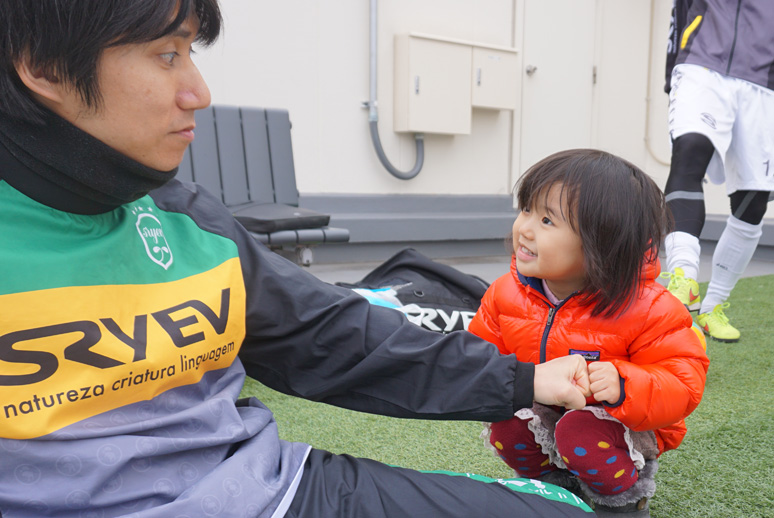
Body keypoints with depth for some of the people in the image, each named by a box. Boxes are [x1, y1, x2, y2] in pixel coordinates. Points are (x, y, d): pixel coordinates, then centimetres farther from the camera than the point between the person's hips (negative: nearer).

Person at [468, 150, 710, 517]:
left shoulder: (646, 308, -26)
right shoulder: (508, 293, -13)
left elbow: (683, 383, -24)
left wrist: (624, 387, -42)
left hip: (630, 425, -4)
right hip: (546, 413, 4)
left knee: (579, 434, -31)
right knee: (506, 429, -21)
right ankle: (556, 479, 13)